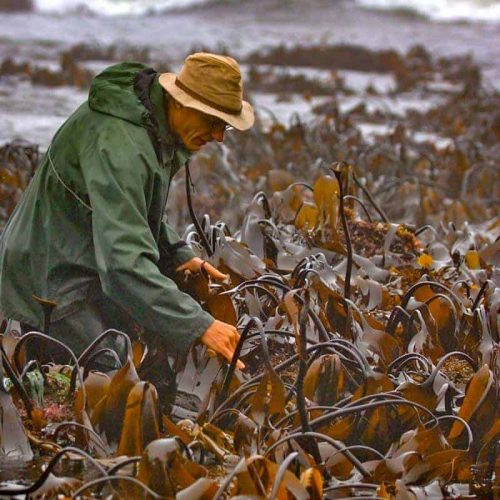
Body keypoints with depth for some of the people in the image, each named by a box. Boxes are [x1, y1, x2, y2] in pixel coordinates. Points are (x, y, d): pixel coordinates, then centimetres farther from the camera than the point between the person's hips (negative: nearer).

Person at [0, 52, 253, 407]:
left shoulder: (154, 124, 2)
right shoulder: (118, 146, -30)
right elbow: (124, 260, -38)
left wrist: (177, 256, 5)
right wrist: (198, 325, -41)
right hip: (57, 287, -10)